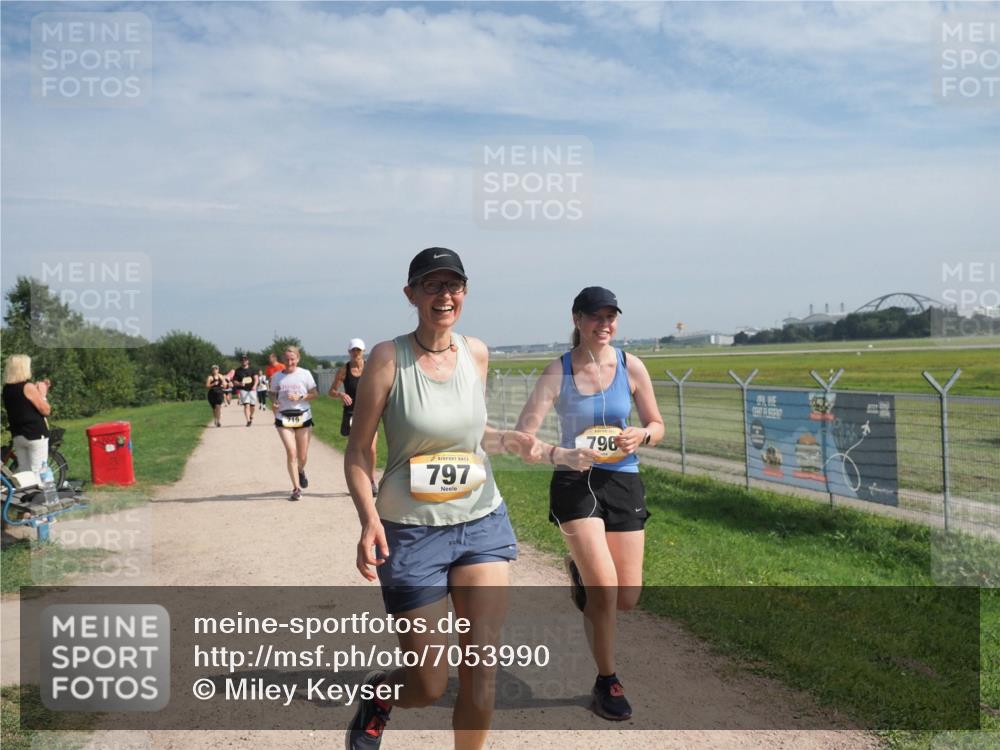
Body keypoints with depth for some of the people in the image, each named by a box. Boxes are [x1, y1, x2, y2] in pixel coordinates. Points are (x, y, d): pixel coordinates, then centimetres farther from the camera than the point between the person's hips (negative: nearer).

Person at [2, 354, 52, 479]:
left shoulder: (7, 388, 8)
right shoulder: (28, 387, -14)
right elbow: (46, 410, -12)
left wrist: (37, 390, 14)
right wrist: (43, 393, 1)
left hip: (17, 436, 7)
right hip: (35, 435, -7)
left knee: (23, 473, 11)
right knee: (38, 472, -4)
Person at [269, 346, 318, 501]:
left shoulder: (305, 374, -2)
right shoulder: (277, 376, 3)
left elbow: (315, 394, 0)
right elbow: (273, 394, 13)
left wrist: (300, 397, -15)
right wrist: (273, 404, -8)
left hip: (303, 417, 0)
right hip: (283, 418, 0)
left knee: (302, 456, 8)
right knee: (291, 452, -13)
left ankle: (301, 471, 45)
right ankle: (296, 488, -4)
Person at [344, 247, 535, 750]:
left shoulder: (476, 353, 2)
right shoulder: (389, 357, -11)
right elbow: (358, 450, -8)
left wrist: (506, 441, -4)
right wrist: (369, 518, -22)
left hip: (482, 523, 4)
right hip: (412, 533, -3)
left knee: (481, 674, 1)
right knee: (430, 686, 6)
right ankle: (378, 695, 41)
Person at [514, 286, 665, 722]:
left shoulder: (631, 367, -2)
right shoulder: (558, 372, -9)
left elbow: (657, 426, 8)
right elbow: (522, 438, -14)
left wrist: (641, 435, -15)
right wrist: (560, 455, -32)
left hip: (624, 482, 3)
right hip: (575, 484, -3)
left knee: (627, 598, 5)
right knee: (605, 586, -12)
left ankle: (581, 572, 40)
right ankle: (607, 682, 11)